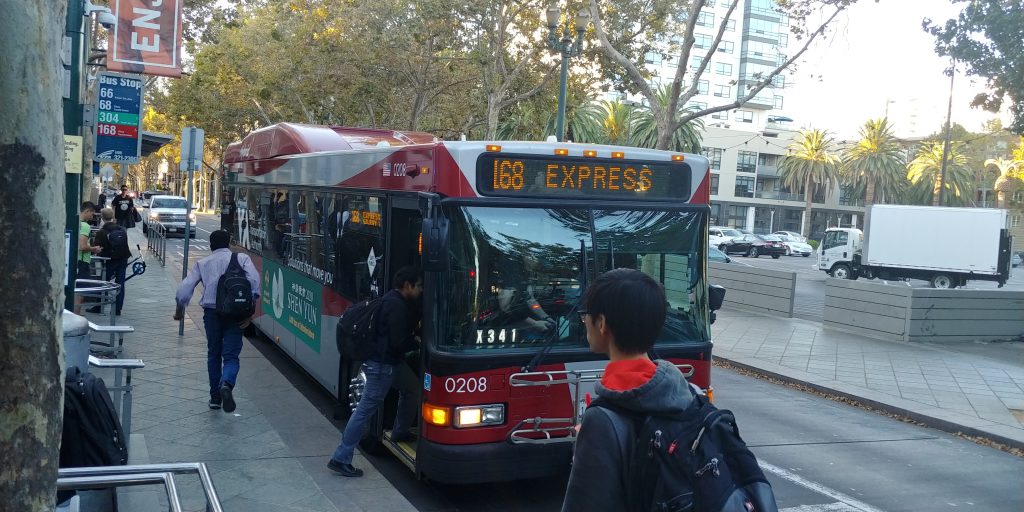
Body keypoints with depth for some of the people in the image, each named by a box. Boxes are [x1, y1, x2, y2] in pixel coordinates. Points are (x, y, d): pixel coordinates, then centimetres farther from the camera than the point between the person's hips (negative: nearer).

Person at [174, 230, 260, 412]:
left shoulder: (203, 263, 13)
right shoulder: (242, 258, 8)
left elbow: (184, 289, 6)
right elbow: (254, 281, -8)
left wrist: (180, 310, 21)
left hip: (211, 312, 2)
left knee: (213, 354, 18)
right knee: (231, 355, -1)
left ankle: (215, 397, 20)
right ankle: (227, 384, -31)